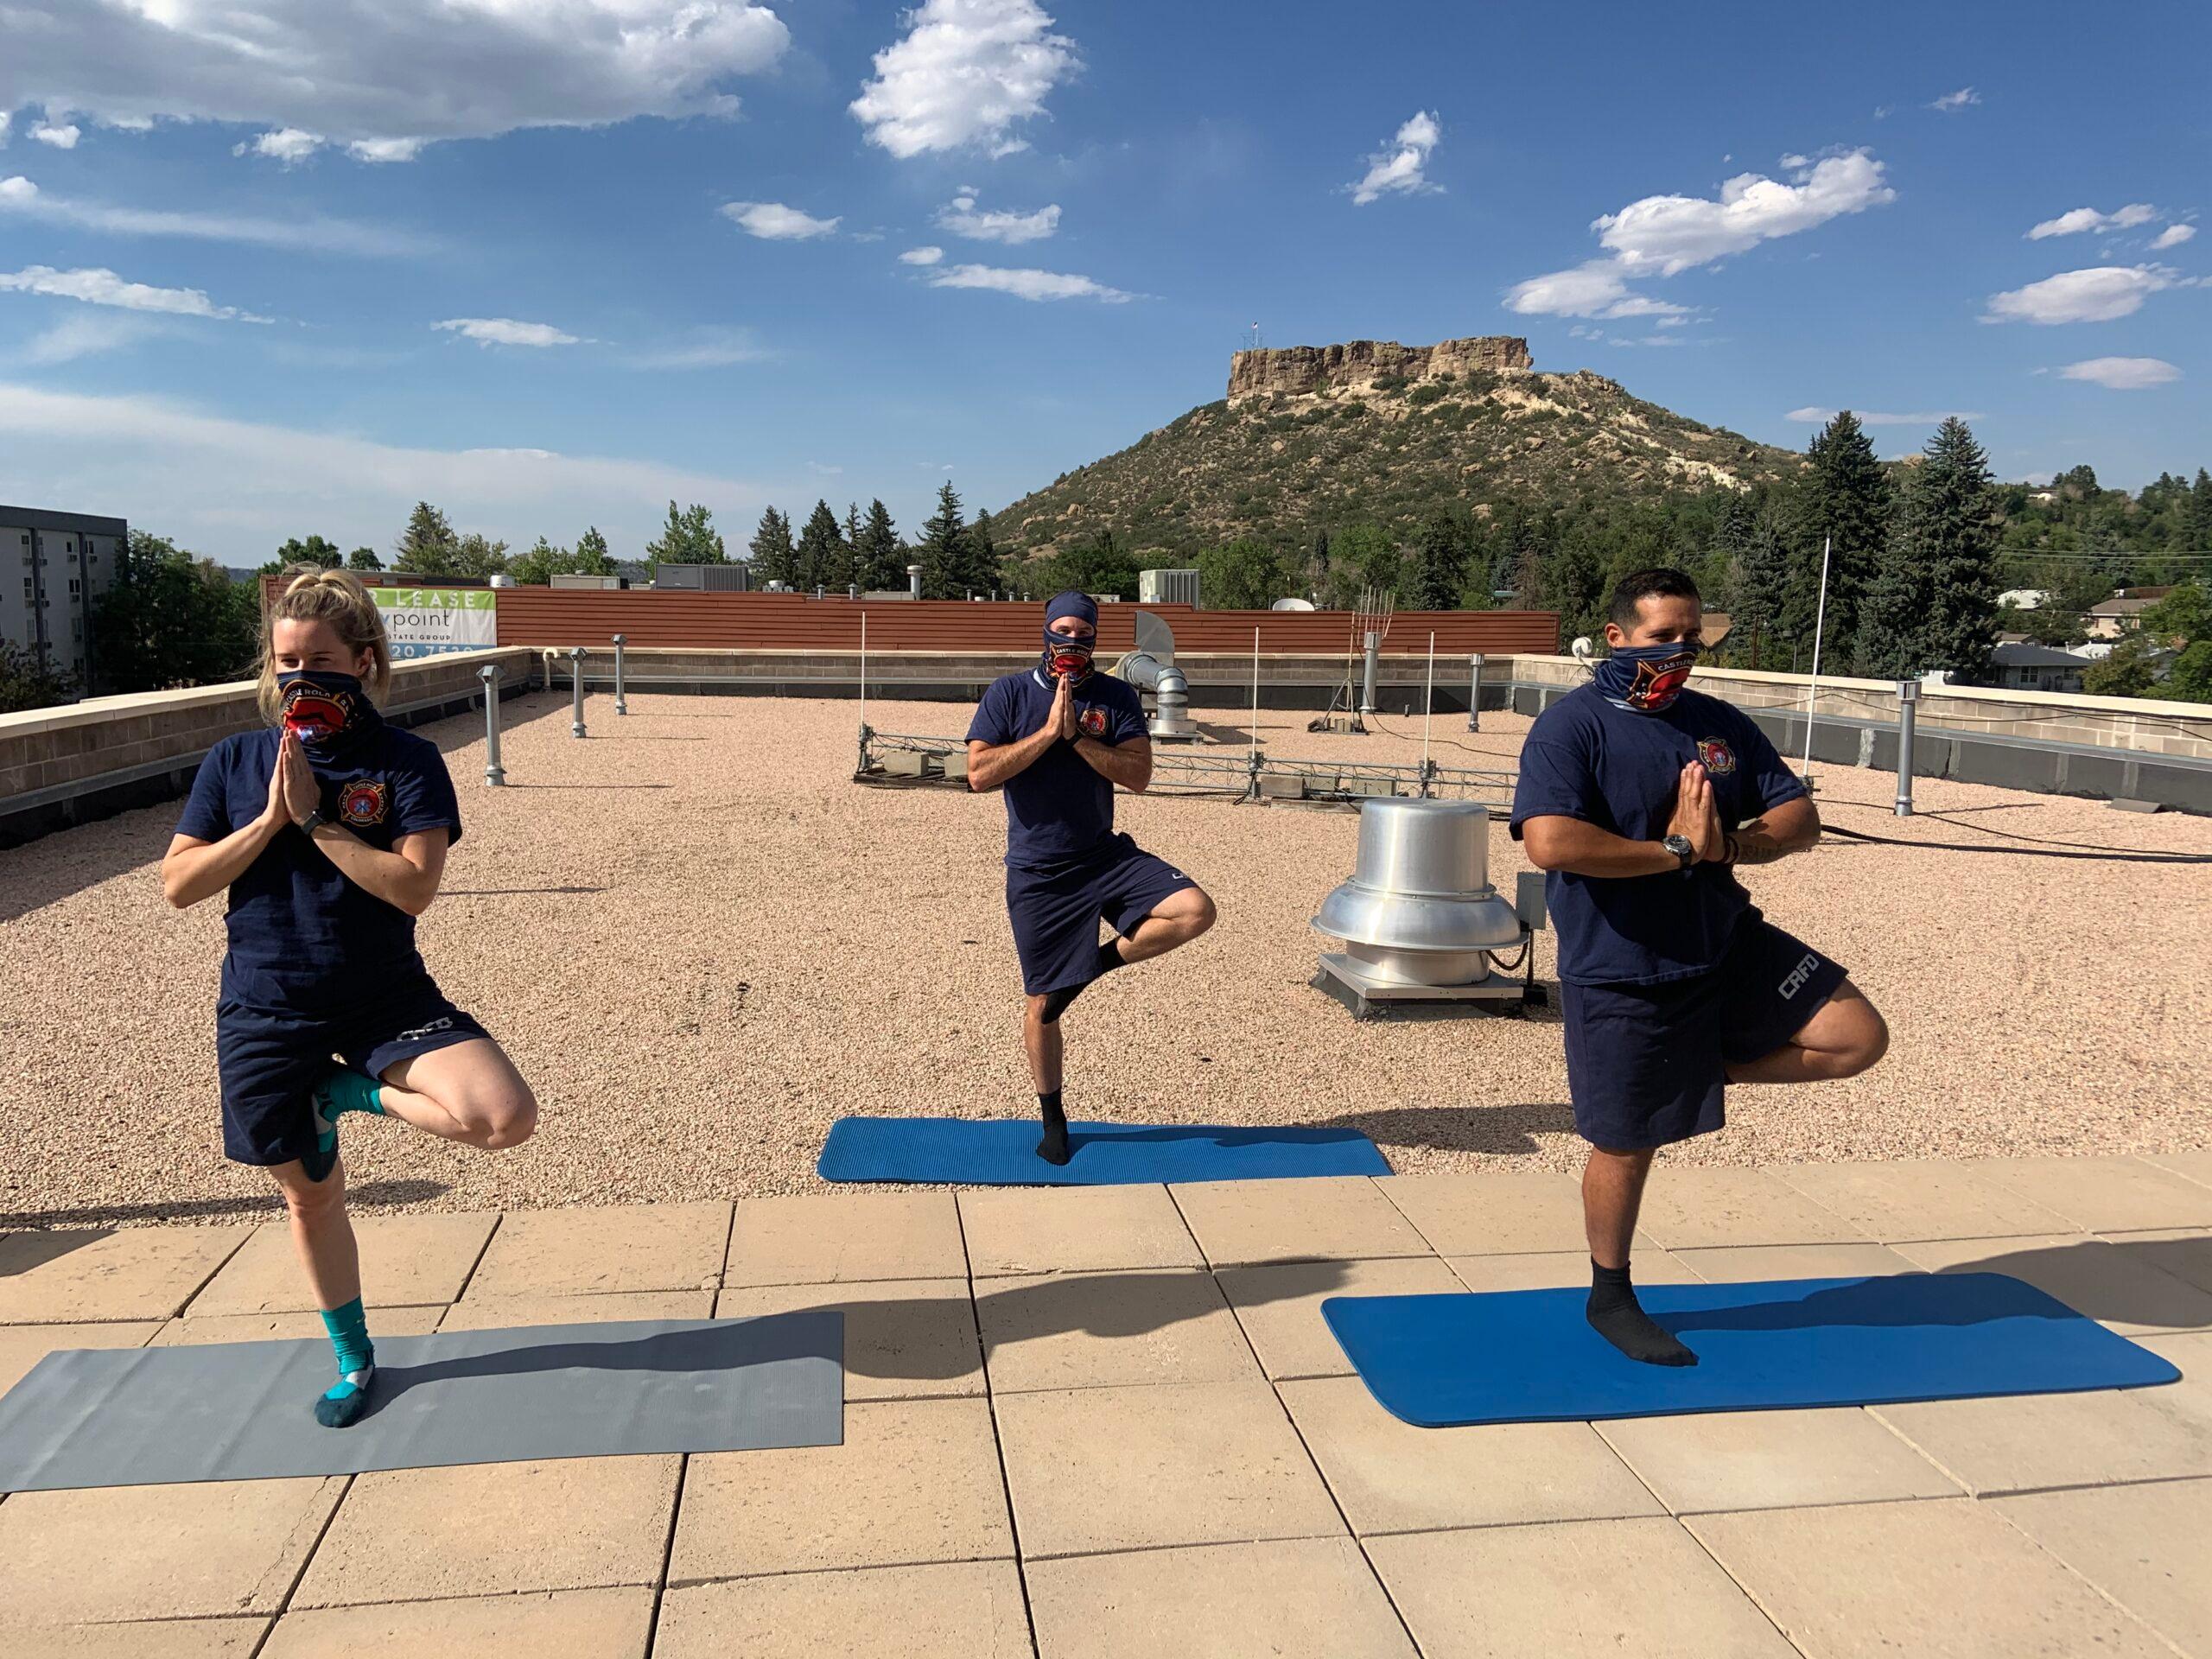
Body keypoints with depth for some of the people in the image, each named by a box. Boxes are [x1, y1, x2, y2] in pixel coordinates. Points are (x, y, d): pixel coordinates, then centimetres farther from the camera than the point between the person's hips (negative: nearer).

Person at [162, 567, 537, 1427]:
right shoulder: (235, 762, 2)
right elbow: (178, 884, -4)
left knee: (507, 1119, -24)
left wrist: (315, 817, -20)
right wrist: (269, 819, -14)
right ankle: (352, 1358, 39)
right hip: (265, 1013, 2)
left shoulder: (407, 762, -8)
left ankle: (353, 1094, 3)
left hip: (385, 1000, -2)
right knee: (311, 1195, 15)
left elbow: (414, 887, -19)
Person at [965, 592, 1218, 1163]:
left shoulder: (1117, 696, 2)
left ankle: (1097, 961, 1)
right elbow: (979, 774, -14)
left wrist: (1076, 735, -18)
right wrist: (1048, 732, -18)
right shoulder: (1009, 694, -3)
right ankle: (1053, 1121, 26)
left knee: (1196, 911, -21)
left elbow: (1139, 776, -10)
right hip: (1036, 874, -2)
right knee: (1040, 1003, 5)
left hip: (1106, 857, 2)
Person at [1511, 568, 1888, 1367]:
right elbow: (1550, 843, -28)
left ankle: (1708, 1067, 17)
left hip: (1730, 944, 6)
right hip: (1620, 974, -6)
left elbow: (1800, 818, 6)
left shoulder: (1721, 725, 7)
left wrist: (1727, 845, -16)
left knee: (1858, 1037, -3)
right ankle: (1611, 1299, 29)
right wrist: (1677, 852, -20)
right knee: (1626, 1144, 6)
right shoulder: (1570, 726, -13)